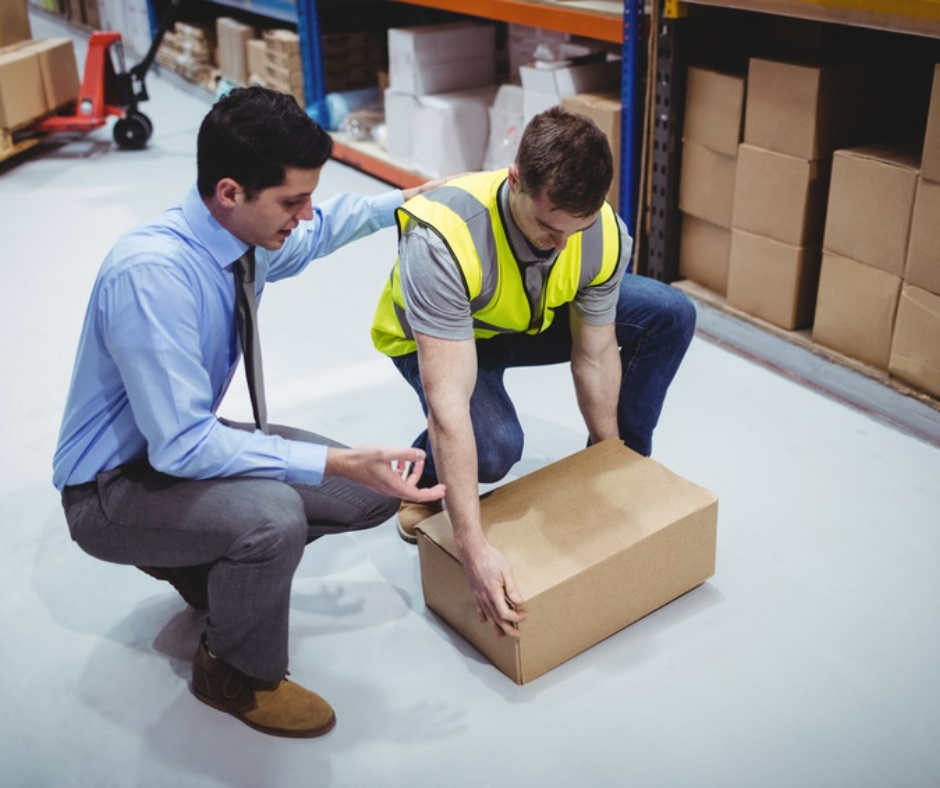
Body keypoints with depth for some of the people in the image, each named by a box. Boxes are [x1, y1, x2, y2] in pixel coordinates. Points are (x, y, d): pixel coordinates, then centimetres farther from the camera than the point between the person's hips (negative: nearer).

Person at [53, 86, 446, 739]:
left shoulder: (250, 235, -9)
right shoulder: (151, 273, -33)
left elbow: (316, 232, 18)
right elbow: (182, 446, -33)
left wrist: (396, 204, 10)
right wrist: (338, 462, -35)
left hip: (188, 442, 8)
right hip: (115, 488, -8)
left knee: (376, 491, 1)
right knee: (273, 515, -35)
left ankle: (206, 562, 17)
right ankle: (237, 676, -4)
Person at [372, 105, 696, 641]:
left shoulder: (607, 236, -28)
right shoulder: (442, 241, -42)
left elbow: (596, 357, -13)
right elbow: (448, 406, -45)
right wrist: (474, 549, -47)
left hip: (539, 318, 5)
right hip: (434, 337, -4)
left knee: (671, 315, -13)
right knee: (495, 445, -34)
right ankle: (424, 480, 3)